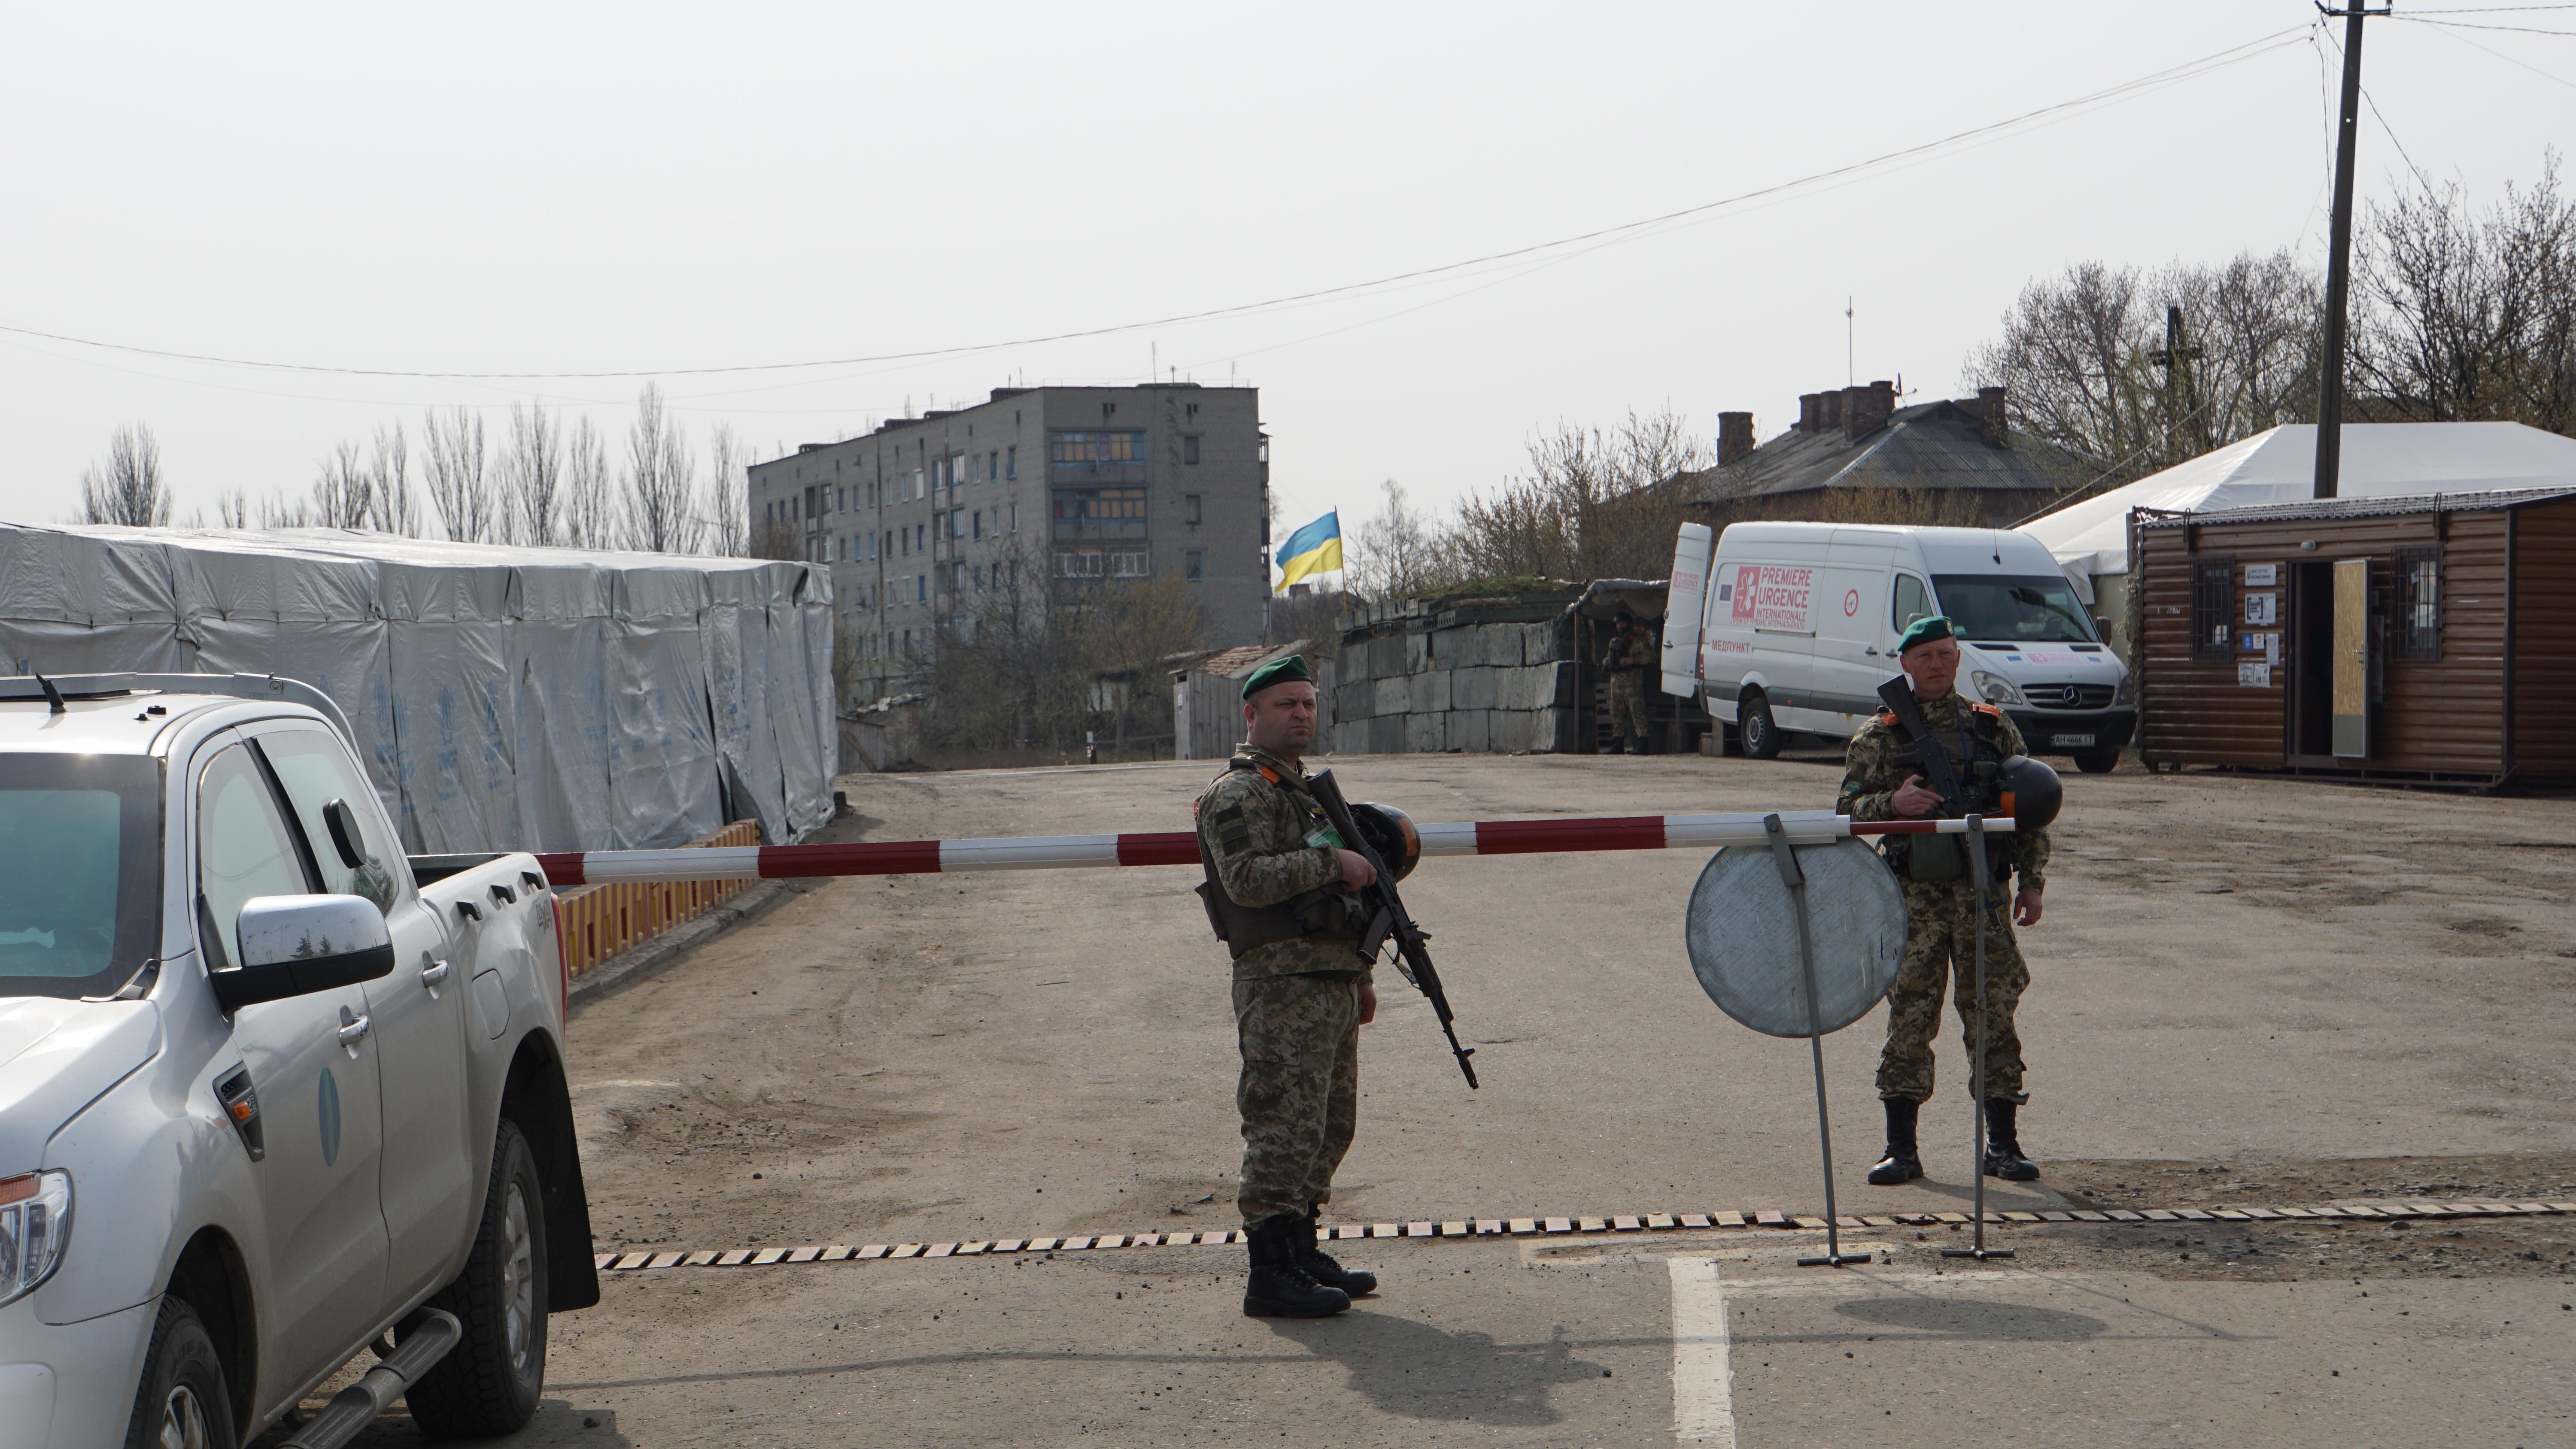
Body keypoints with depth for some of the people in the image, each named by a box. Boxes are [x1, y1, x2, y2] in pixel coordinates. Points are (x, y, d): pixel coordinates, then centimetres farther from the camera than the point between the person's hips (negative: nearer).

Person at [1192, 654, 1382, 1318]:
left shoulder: (1303, 787, 22)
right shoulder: (1239, 792, -9)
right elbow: (1248, 879, -24)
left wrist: (1359, 972, 24)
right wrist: (1332, 861, -20)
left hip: (1331, 983, 10)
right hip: (1283, 983, -10)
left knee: (1330, 1125, 13)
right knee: (1285, 1127, -10)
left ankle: (1302, 1253, 22)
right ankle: (1270, 1277, -7)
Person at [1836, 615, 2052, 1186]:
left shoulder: (1993, 727, 10)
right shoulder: (1879, 735, 6)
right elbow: (1847, 808, 4)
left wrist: (2032, 881, 6)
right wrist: (1893, 803, -16)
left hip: (1983, 891, 1)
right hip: (1915, 897, -1)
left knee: (1994, 1016, 2)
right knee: (1909, 1019, 0)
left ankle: (2003, 1144, 11)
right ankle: (1902, 1148, 6)